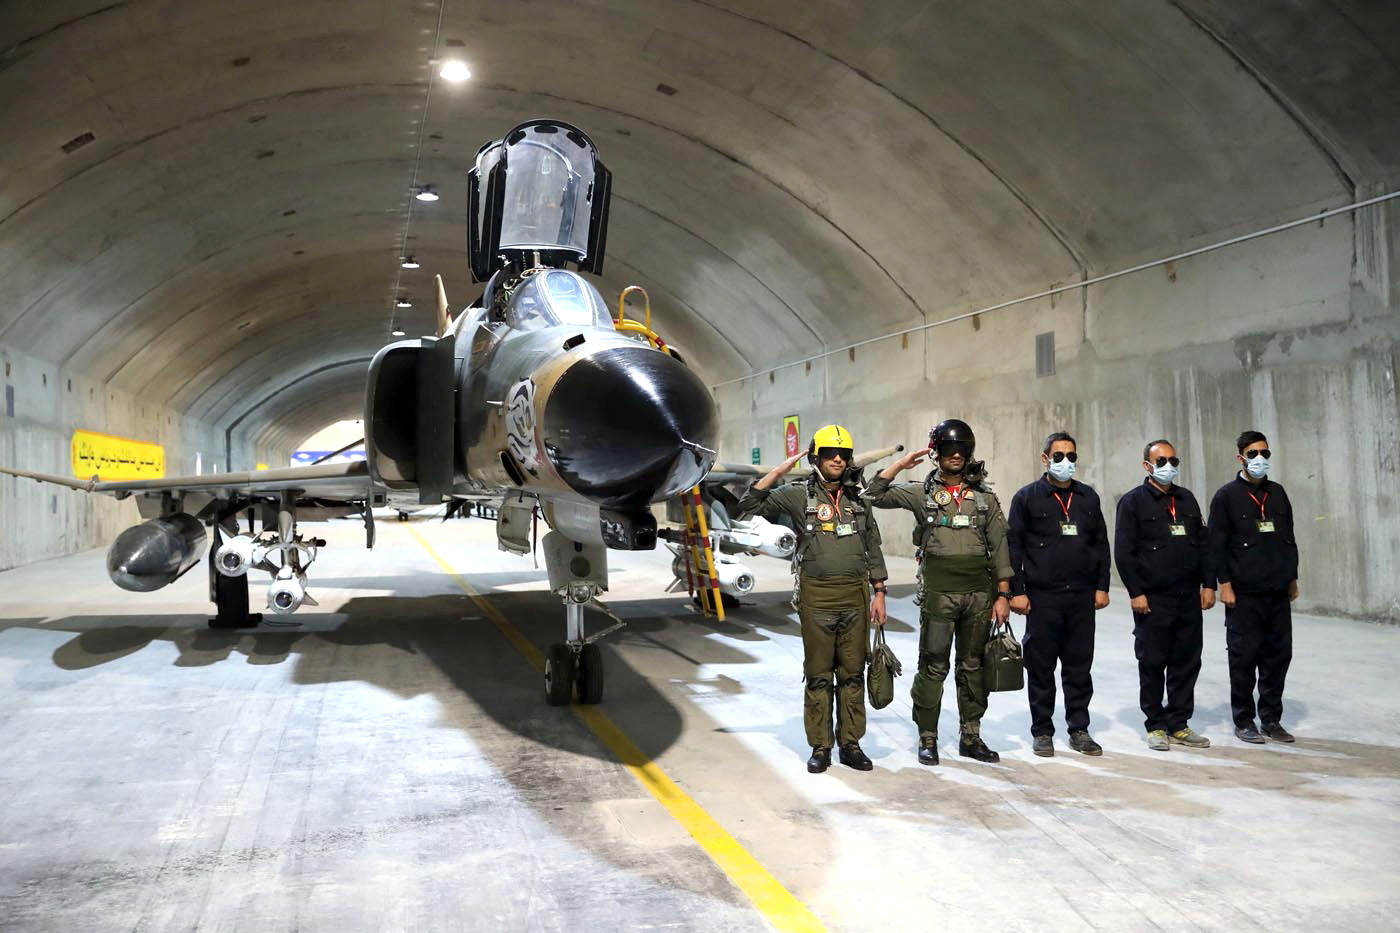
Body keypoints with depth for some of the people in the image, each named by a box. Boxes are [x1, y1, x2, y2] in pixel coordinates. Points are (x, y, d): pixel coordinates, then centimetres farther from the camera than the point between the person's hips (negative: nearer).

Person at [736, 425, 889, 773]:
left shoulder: (857, 499, 10)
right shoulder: (798, 495, 0)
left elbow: (873, 548, 14)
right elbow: (749, 508, -5)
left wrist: (878, 593, 8)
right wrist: (776, 473, -11)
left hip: (855, 595, 3)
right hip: (816, 597, -3)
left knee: (853, 674, 8)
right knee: (819, 675, 4)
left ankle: (851, 744, 17)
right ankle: (820, 747, 13)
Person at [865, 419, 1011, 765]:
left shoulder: (986, 498, 9)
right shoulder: (921, 493, 4)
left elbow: (999, 548, 8)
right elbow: (875, 495, -6)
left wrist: (1003, 595, 2)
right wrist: (902, 463, -7)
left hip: (979, 593, 3)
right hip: (938, 593, -3)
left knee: (973, 667, 10)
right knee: (933, 667, 1)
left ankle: (971, 738, 21)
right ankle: (927, 739, 10)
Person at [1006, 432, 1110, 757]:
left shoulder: (1088, 497, 12)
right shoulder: (1027, 497, 0)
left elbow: (1101, 544, 15)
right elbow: (1013, 547, -2)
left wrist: (1102, 586, 8)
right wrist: (1017, 591, -8)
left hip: (1082, 597, 3)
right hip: (1042, 598, -3)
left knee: (1079, 667, 8)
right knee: (1041, 668, 4)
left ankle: (1079, 729, 19)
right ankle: (1042, 731, 14)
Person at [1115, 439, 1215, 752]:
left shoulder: (1187, 499, 15)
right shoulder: (1133, 501, -3)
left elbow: (1203, 544, 16)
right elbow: (1124, 552, -7)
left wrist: (1208, 584, 8)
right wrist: (1136, 592, -12)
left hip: (1189, 598, 5)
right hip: (1152, 601, -5)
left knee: (1187, 663, 8)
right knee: (1152, 664, 2)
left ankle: (1178, 725, 19)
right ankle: (1156, 726, 13)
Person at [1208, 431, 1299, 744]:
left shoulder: (1277, 493, 11)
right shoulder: (1227, 496, -4)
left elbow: (1289, 539, 17)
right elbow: (1217, 544, -6)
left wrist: (1292, 578, 14)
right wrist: (1224, 584, -11)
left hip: (1278, 592, 5)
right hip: (1244, 593, -5)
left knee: (1279, 655, 8)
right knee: (1244, 657, 1)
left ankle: (1271, 719, 19)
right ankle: (1243, 721, 12)